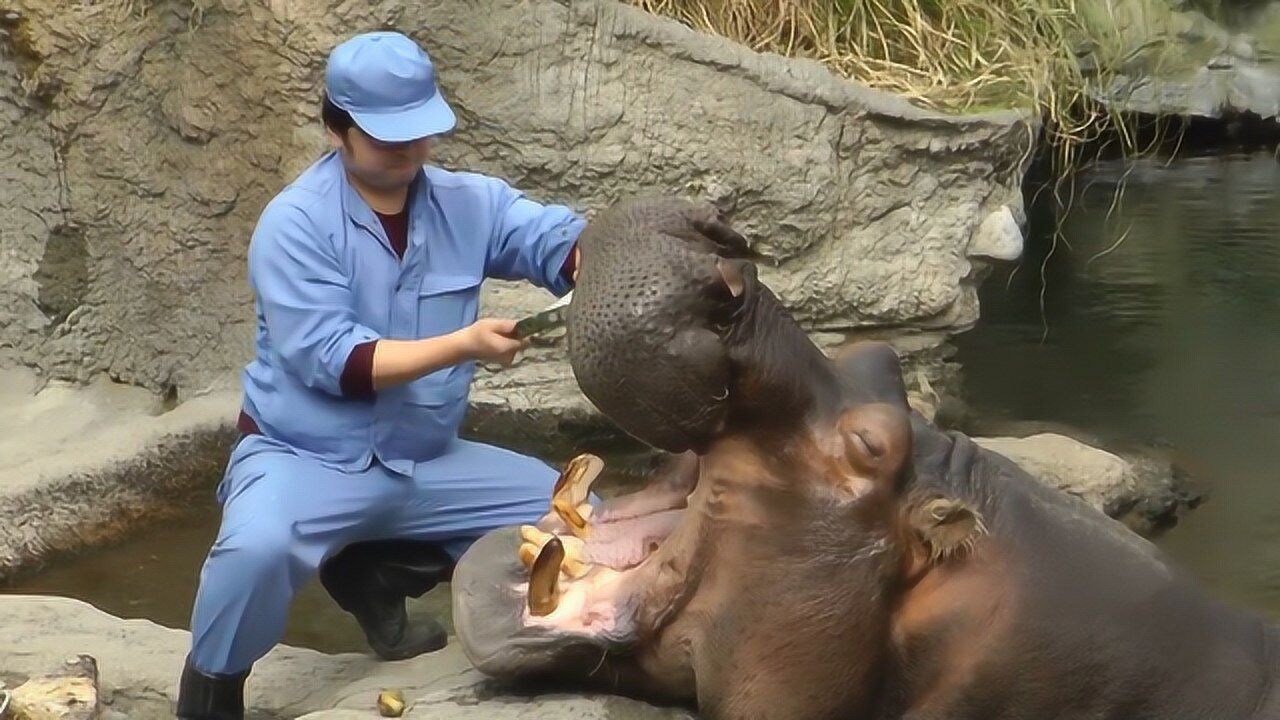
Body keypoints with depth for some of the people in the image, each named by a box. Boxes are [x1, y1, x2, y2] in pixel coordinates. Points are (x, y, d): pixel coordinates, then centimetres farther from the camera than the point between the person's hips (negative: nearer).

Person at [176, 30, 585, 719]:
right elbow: (333, 362, -22)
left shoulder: (469, 202, -1)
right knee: (258, 547, -37)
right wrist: (463, 344, -30)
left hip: (428, 461, 6)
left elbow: (561, 240, -16)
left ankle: (380, 577, 16)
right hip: (308, 456, -6)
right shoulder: (295, 223, -15)